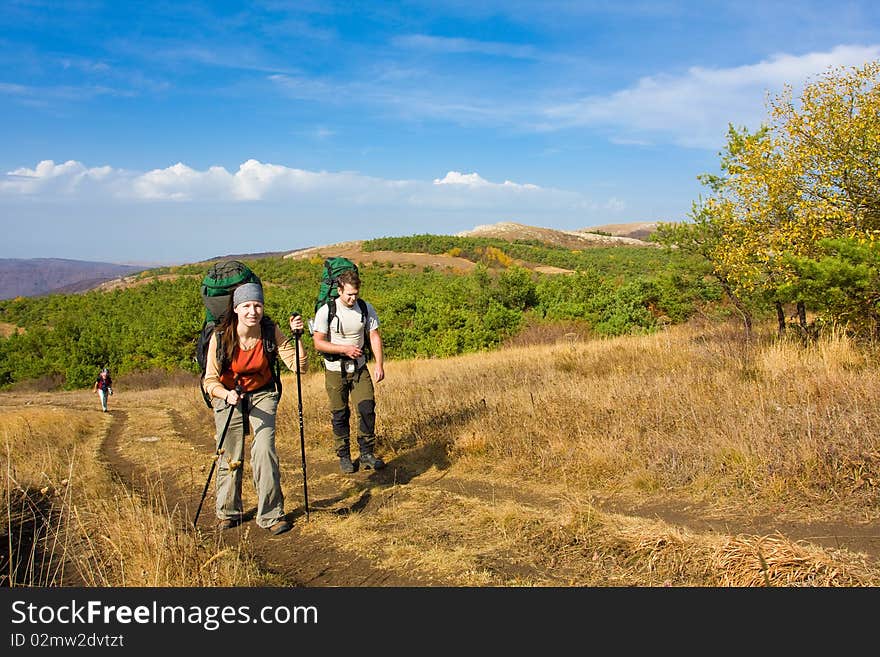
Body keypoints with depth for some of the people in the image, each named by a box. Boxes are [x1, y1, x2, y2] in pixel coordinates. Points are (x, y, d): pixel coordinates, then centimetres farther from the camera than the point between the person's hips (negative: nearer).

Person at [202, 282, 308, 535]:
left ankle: (271, 515, -1)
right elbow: (210, 381, -15)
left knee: (265, 451, -15)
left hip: (262, 394, 0)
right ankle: (228, 512, 28)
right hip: (228, 396, 0)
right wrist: (227, 394, -35)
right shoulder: (221, 337, -21)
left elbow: (299, 365, -19)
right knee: (230, 456, 4)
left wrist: (297, 337, -33)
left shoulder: (271, 331, -17)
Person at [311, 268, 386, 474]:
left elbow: (374, 336, -1)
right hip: (335, 371, -2)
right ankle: (344, 457, 18)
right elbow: (318, 343, -11)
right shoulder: (326, 311, -12)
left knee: (367, 408, -7)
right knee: (340, 415, 4)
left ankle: (367, 453, 6)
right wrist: (345, 349, -21)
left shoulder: (366, 308, -2)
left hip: (359, 368, 2)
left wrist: (379, 364, -11)